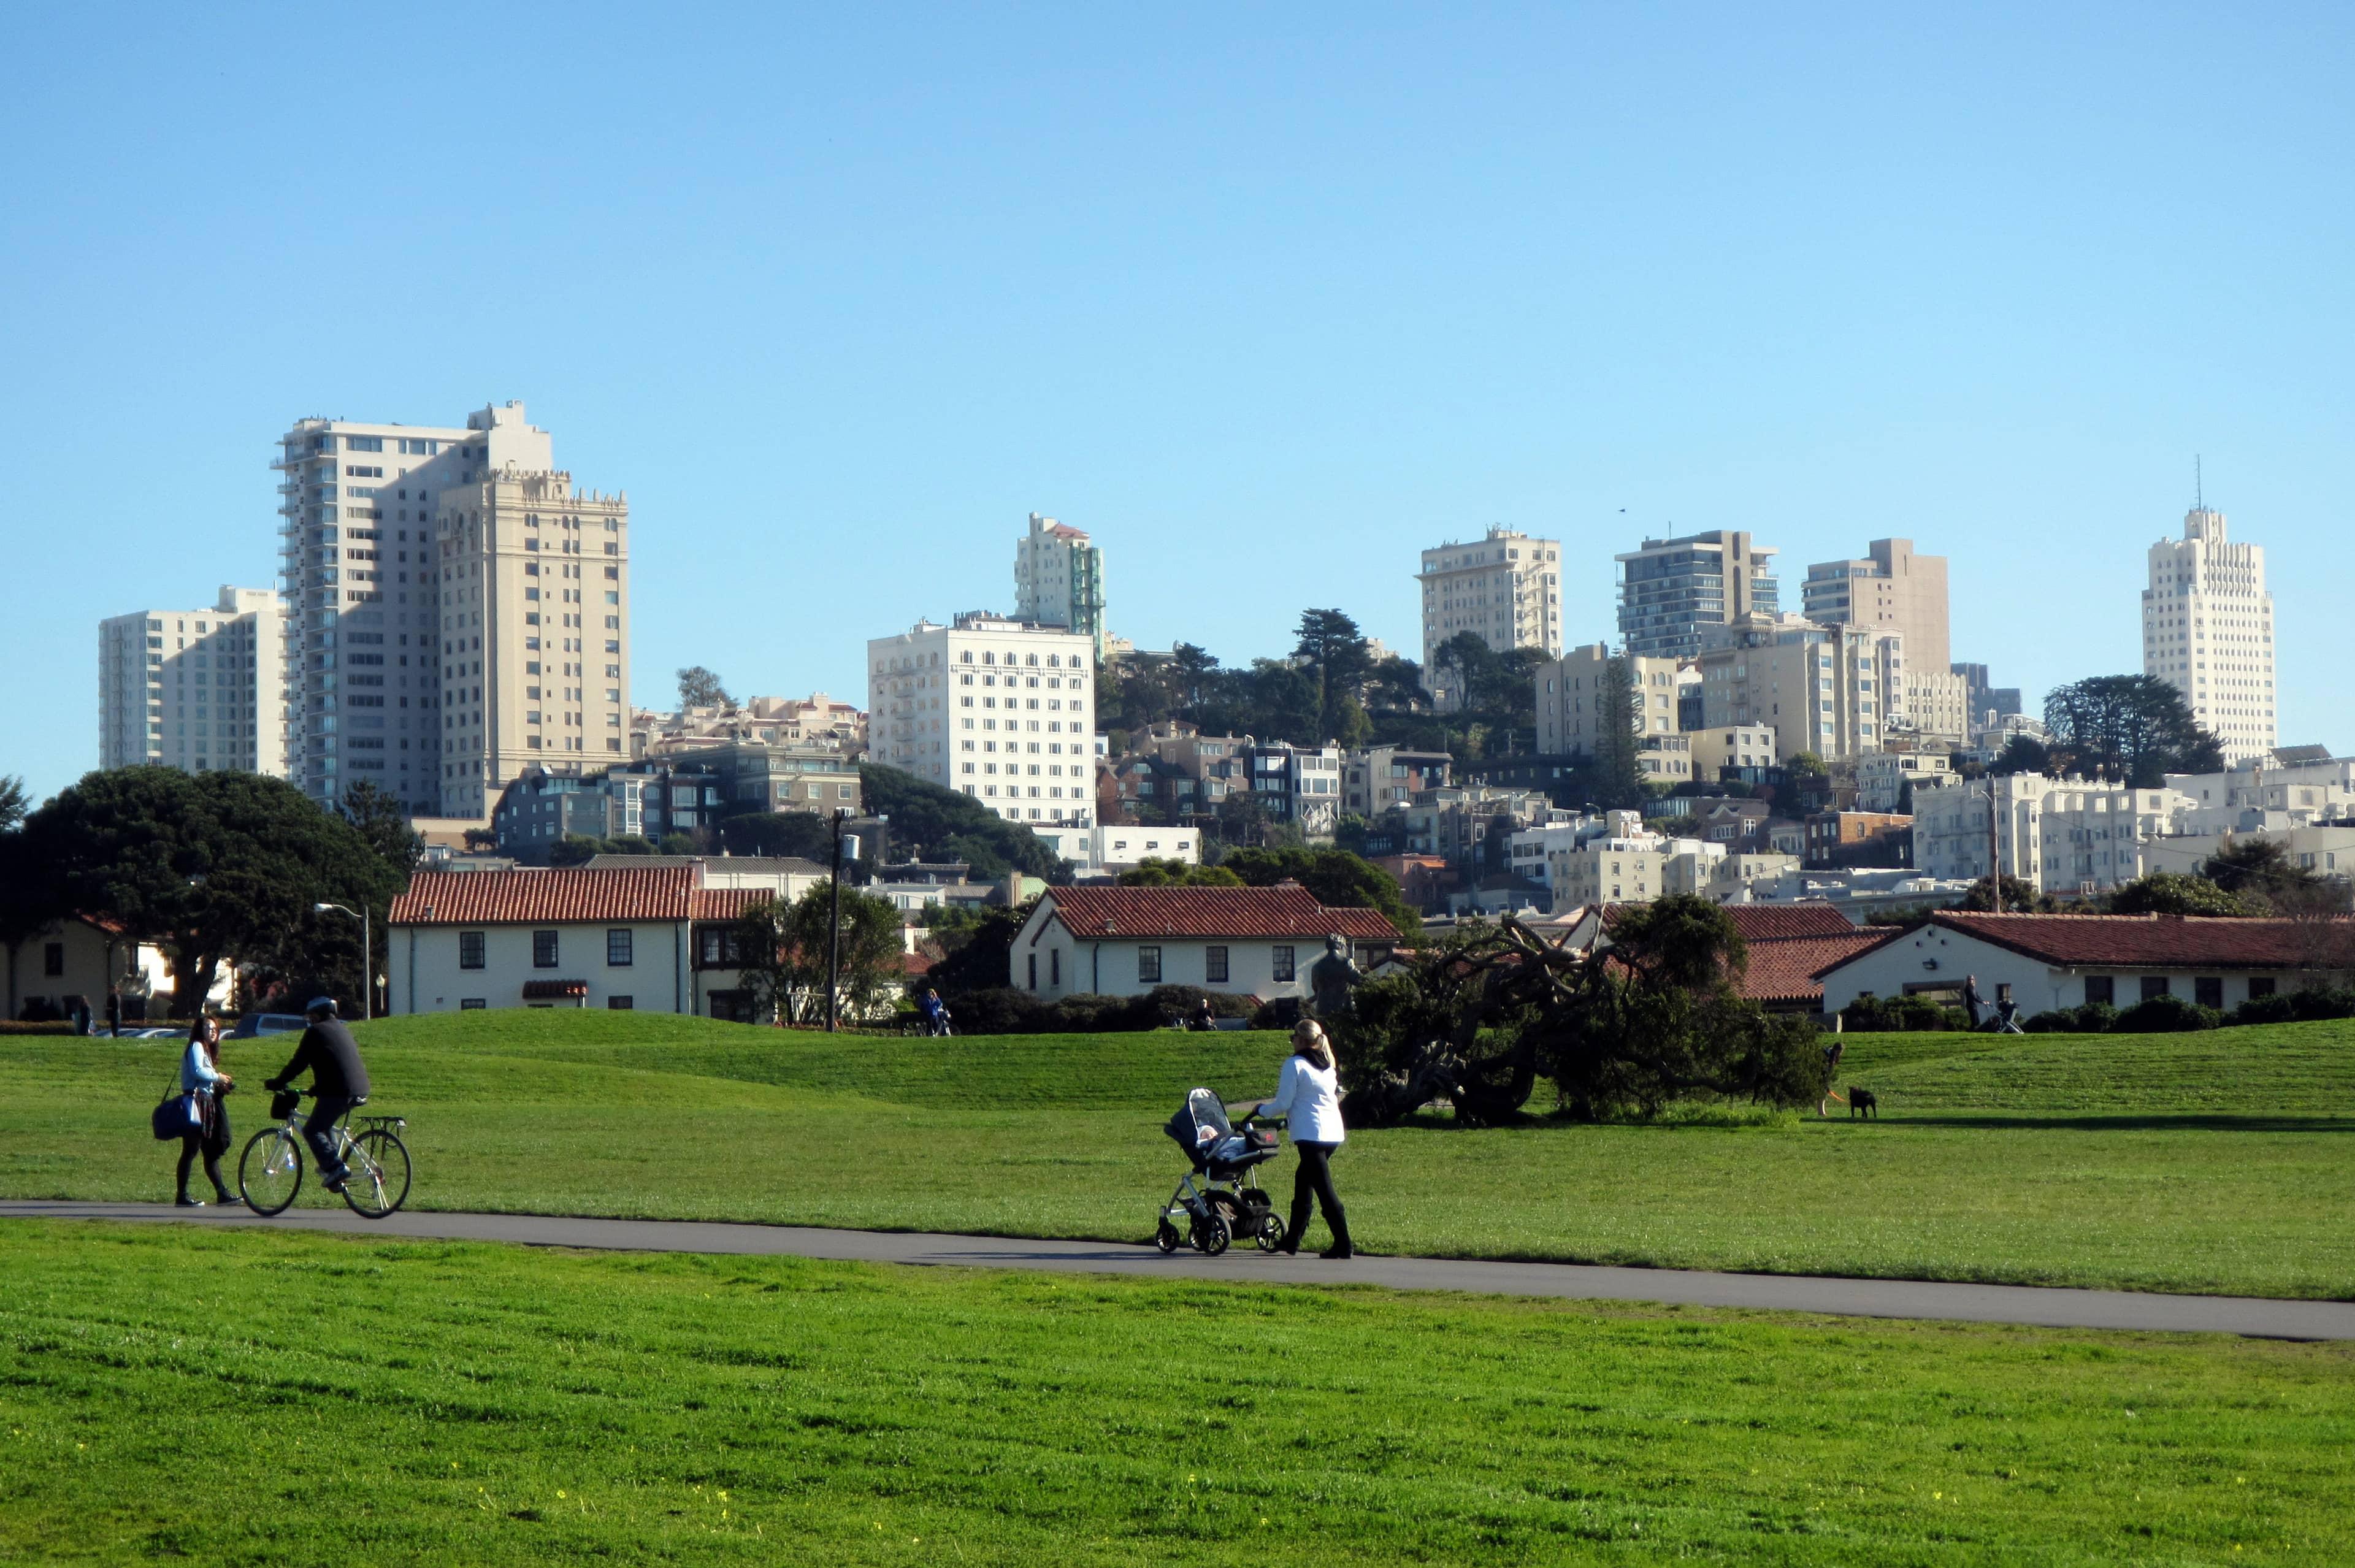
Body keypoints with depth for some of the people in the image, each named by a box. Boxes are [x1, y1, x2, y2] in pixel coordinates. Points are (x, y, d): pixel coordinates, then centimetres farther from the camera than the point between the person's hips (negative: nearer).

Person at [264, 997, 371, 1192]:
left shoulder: (316, 1032, -2)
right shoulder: (342, 1030, 24)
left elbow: (298, 1064, -3)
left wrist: (277, 1083, 8)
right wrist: (317, 1088, 38)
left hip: (338, 1091, -9)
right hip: (359, 1090, 9)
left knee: (312, 1130, 0)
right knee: (325, 1124, 27)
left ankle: (335, 1167, -15)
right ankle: (332, 1165, 21)